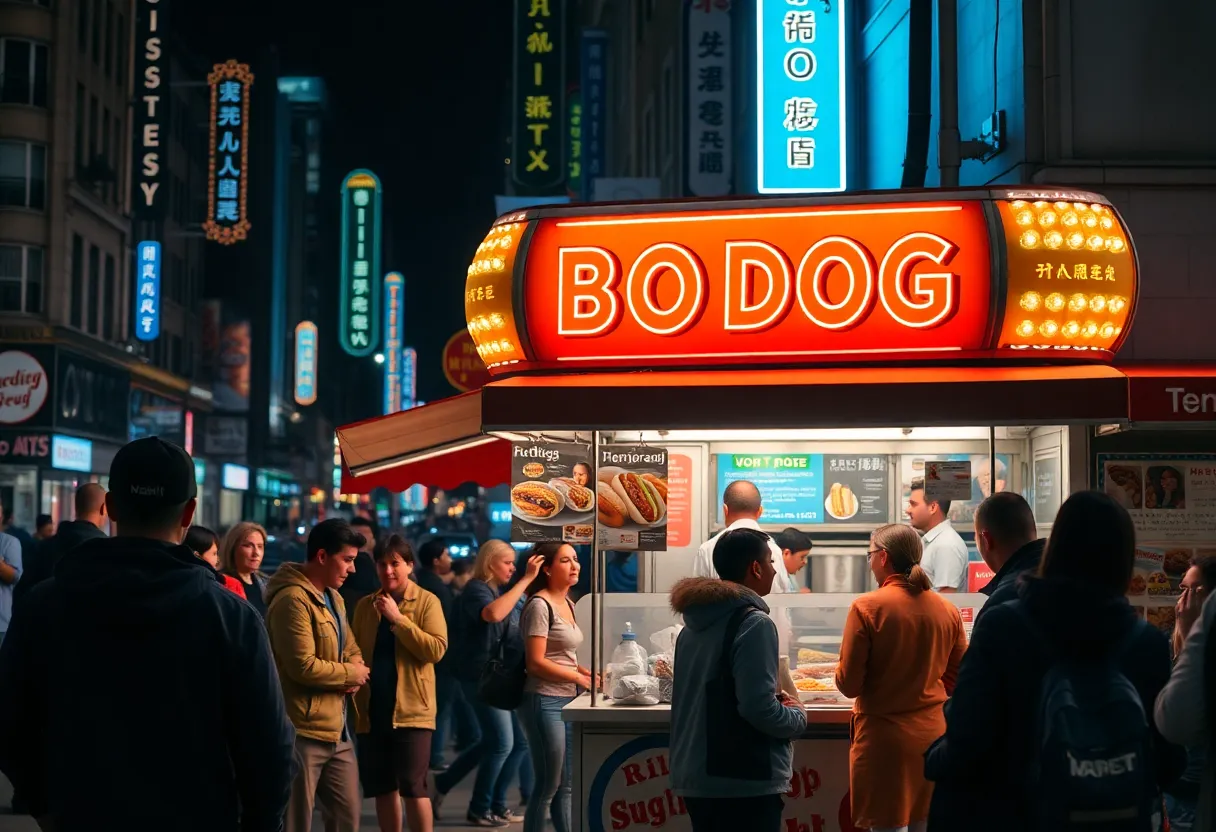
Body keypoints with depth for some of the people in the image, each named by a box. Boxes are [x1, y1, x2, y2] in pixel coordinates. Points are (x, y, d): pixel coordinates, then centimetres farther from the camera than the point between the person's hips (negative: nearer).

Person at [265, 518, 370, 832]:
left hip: (337, 730, 10)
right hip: (303, 731, -10)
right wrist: (350, 674, -10)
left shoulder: (333, 598, 15)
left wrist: (355, 673, -1)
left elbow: (351, 650, 23)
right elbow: (303, 666, -25)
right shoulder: (293, 599, -18)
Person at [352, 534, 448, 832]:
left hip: (412, 708, -4)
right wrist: (354, 690, 1)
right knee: (381, 786, 10)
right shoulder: (365, 605, 10)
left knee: (413, 786, -7)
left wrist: (398, 619, -17)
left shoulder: (427, 601, -2)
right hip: (372, 708, 4)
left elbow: (437, 649, -14)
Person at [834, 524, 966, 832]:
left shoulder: (867, 607, -13)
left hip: (884, 738, -4)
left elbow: (848, 684, -11)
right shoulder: (947, 610, 1)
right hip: (933, 735, 4)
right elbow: (956, 679, 9)